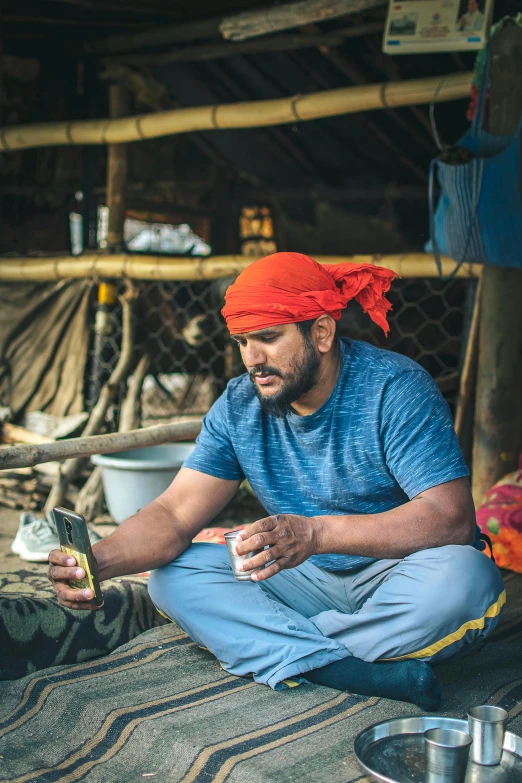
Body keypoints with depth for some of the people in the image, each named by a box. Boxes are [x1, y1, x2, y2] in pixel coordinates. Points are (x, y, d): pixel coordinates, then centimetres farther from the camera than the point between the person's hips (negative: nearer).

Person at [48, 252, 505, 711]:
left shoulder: (395, 389, -18)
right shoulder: (240, 407, -3)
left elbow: (452, 517, -28)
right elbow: (175, 515, -6)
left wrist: (316, 533, -39)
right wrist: (98, 561, -28)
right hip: (312, 581, 4)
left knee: (463, 579, -36)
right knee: (172, 575, -14)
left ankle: (261, 648, -21)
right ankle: (355, 672, -27)